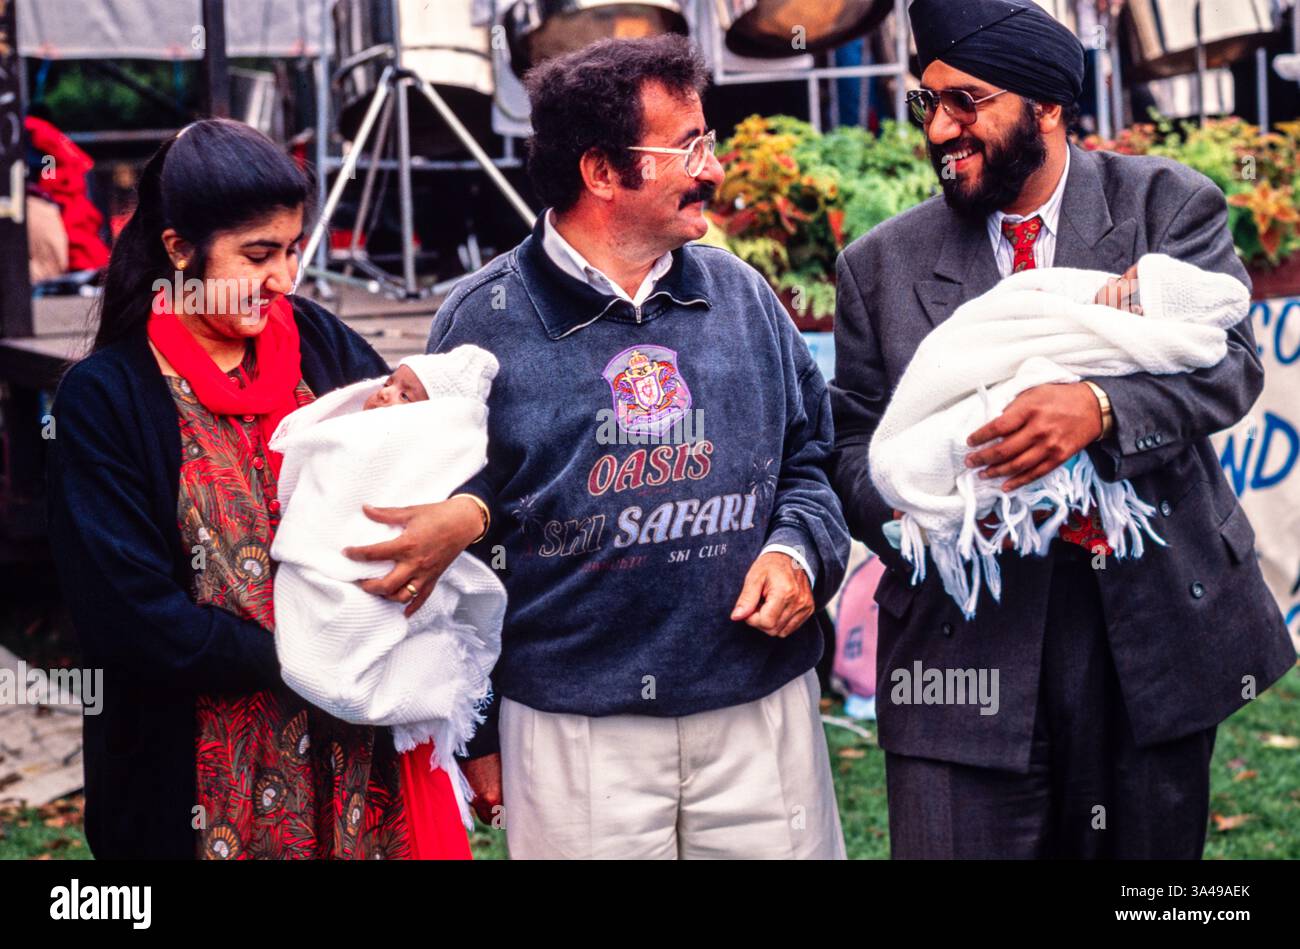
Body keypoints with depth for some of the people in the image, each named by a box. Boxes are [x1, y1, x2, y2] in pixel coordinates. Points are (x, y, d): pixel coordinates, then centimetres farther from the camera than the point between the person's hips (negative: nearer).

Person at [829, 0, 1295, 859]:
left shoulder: (1169, 205, 3)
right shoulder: (882, 264, 7)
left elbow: (1229, 361, -9)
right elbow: (851, 438, 8)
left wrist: (1100, 408, -27)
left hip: (1155, 629, 0)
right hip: (967, 644, 0)